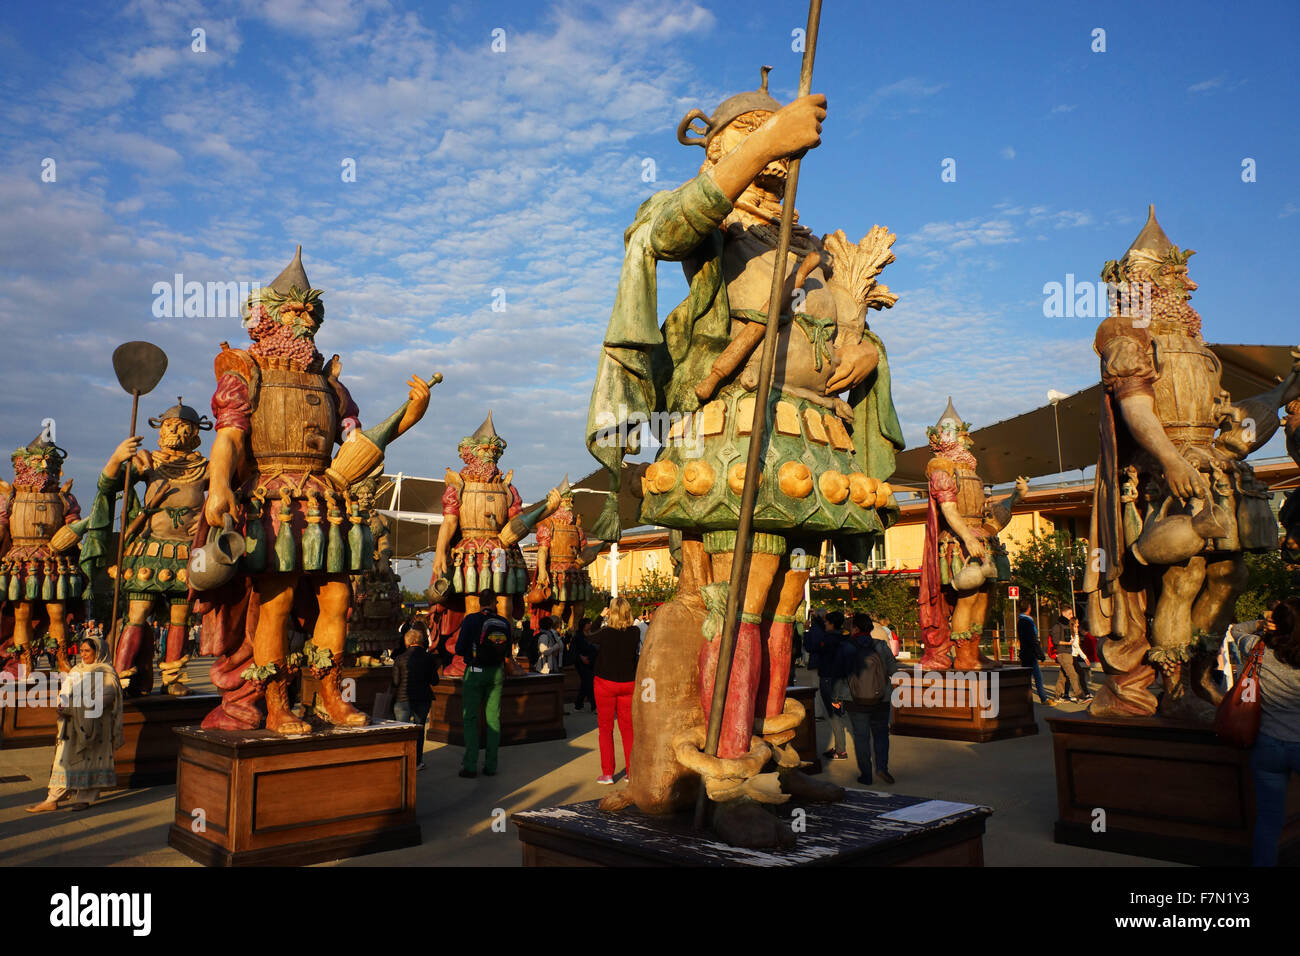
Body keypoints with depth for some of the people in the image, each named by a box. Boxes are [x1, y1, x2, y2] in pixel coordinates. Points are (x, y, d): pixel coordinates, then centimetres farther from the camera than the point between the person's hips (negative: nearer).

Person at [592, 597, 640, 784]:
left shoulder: (605, 632, -15)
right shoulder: (635, 632, -9)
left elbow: (594, 639, 6)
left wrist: (602, 618, 16)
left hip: (606, 683, -3)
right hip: (628, 684, 3)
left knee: (605, 728, 6)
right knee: (627, 727, 13)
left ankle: (607, 773, 5)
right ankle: (632, 771, 14)